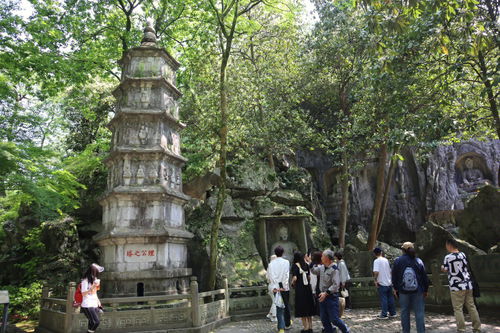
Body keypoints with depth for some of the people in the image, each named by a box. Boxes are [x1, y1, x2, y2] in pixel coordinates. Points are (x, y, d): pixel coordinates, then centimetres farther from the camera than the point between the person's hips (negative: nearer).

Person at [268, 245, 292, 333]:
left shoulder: (271, 263, 4)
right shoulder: (286, 262, -3)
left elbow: (270, 277, -3)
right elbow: (286, 275, -10)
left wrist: (274, 288, -5)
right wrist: (284, 287, -12)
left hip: (275, 288, 1)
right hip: (285, 288, -1)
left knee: (279, 307, 5)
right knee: (286, 306, 16)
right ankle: (287, 324, 31)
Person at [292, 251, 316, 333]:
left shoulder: (295, 265, -10)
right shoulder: (306, 265, 6)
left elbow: (295, 278, -17)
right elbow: (309, 276, 7)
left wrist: (293, 284, 1)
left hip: (300, 288, -5)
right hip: (308, 287, 6)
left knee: (302, 309, 4)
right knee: (309, 307, 14)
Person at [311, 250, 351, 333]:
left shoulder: (334, 269, -17)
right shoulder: (322, 267, 6)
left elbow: (336, 285, -21)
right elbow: (314, 271, 23)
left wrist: (326, 293, -23)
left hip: (331, 296, -7)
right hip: (323, 296, 7)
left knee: (334, 319, -1)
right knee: (324, 319, 11)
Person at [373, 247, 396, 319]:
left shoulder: (376, 261, -13)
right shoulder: (386, 260, 6)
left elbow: (376, 272, -25)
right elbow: (390, 271, 14)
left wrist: (375, 280, -13)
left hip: (382, 283, -6)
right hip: (389, 282, 6)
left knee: (383, 299, 0)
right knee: (390, 298, 14)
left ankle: (384, 315, 5)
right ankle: (392, 313, 23)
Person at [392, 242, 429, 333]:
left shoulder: (398, 261, -4)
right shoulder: (419, 261, -3)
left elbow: (394, 277, 2)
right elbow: (425, 277, 1)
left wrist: (395, 288, 13)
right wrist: (425, 290, 11)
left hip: (403, 291, 0)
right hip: (418, 291, 0)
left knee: (404, 312, 9)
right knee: (419, 312, 4)